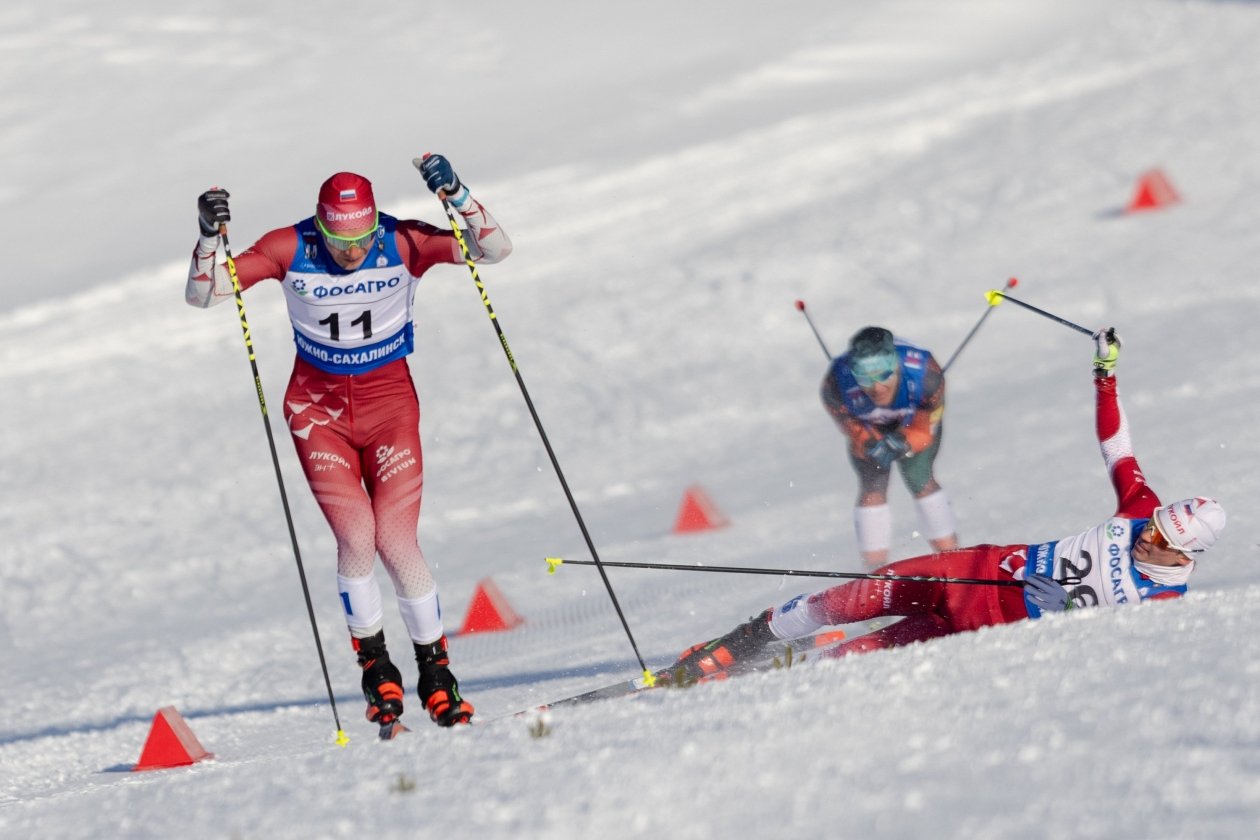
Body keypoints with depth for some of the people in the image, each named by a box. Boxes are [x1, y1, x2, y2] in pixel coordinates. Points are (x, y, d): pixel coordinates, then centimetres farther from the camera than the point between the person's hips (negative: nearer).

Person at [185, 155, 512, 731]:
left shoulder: (402, 244, -15)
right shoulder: (290, 250, -14)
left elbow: (495, 249, -20)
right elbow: (202, 295, -12)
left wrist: (457, 197, -34)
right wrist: (211, 235, -28)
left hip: (389, 400, 0)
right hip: (319, 407, 0)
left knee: (396, 541, -11)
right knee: (356, 538, -15)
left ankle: (435, 672, 5)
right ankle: (374, 664, 5)